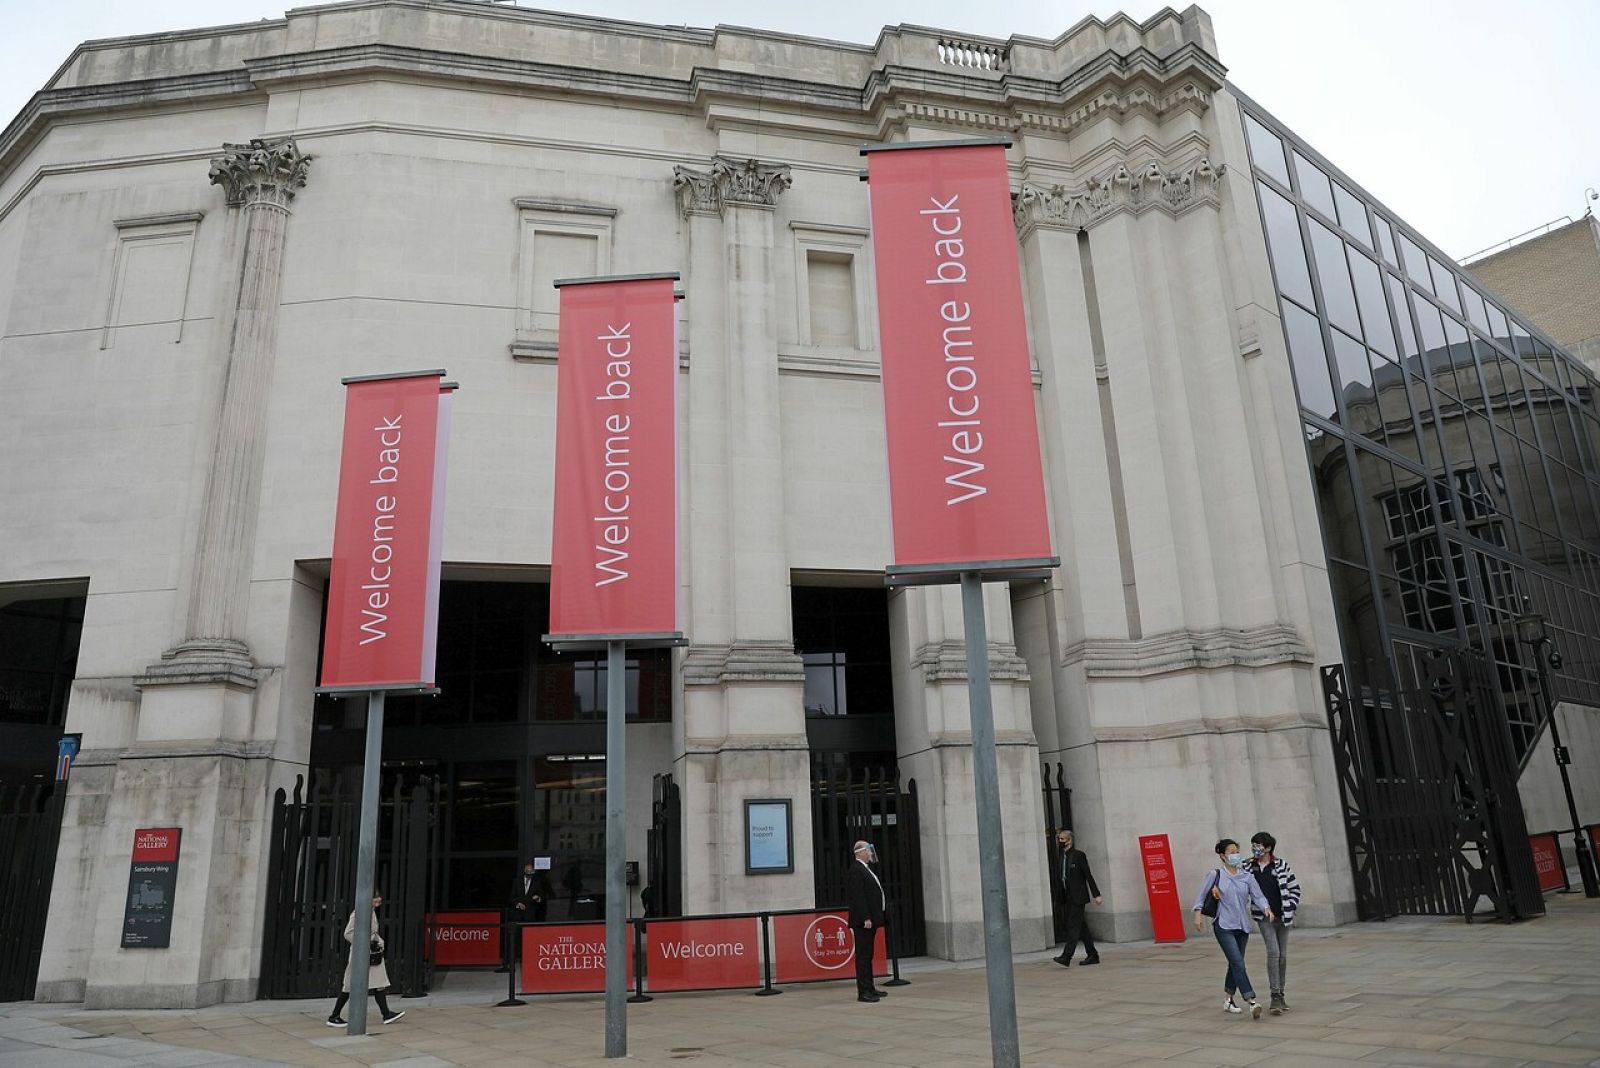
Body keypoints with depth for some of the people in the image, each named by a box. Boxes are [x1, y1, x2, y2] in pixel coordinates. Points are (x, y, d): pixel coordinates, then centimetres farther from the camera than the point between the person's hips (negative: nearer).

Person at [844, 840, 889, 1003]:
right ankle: (863, 992, -4)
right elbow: (857, 897, -21)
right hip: (863, 922, -10)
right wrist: (866, 918, -23)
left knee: (867, 956, 15)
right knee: (863, 956, -7)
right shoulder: (855, 870, -15)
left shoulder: (865, 869, 18)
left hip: (870, 920, 10)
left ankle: (869, 988, 22)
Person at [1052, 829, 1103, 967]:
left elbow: (1088, 875, -8)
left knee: (1073, 926, -11)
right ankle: (1092, 955, 20)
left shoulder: (1078, 855, -7)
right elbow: (1059, 877, 13)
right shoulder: (1061, 857, 13)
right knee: (1080, 926, 12)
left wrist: (1096, 894, -9)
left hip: (1078, 897, -7)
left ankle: (1066, 957, -17)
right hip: (1068, 897, 8)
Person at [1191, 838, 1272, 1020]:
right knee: (1238, 964, -15)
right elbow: (1201, 895, 2)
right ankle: (1252, 1002, -19)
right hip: (1224, 927, -4)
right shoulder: (1215, 875, -5)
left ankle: (1227, 1001, 27)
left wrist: (1266, 908, -22)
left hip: (1242, 927, 4)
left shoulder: (1247, 876, 3)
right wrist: (1197, 914, -5)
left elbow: (1258, 896, -4)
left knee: (1235, 964, 13)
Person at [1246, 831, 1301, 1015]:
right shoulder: (1248, 867, -1)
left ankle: (1280, 995, 22)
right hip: (1263, 917, -2)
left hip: (1282, 917, 2)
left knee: (1283, 955, 9)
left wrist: (1290, 909, -3)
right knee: (1273, 952, -16)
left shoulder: (1281, 865, -1)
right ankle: (1275, 996, -14)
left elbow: (1295, 888, 6)